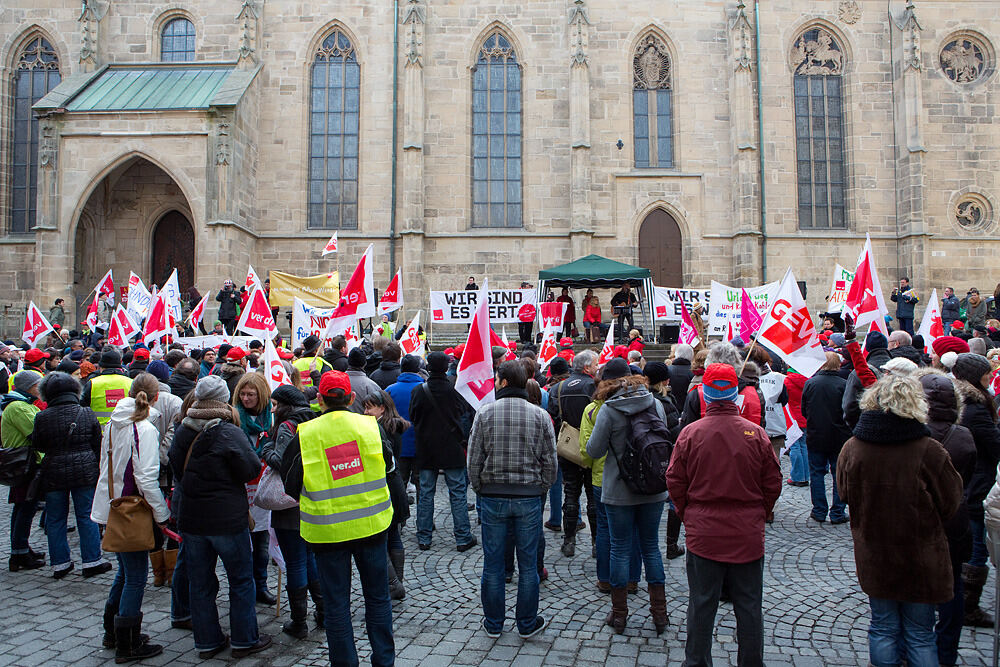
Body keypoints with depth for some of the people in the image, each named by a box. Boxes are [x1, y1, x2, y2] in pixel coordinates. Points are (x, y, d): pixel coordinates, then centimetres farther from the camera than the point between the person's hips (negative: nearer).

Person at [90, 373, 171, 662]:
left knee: (125, 571, 21)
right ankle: (127, 645, 11)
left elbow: (106, 465, 16)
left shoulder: (113, 423, 5)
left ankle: (113, 633, 33)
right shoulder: (144, 429, -20)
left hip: (112, 507, 8)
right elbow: (146, 478, -23)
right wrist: (163, 514, -15)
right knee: (136, 577, 2)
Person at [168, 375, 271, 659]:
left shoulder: (182, 432, 1)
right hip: (227, 519, -5)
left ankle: (207, 642, 25)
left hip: (190, 518, 5)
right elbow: (252, 470, -14)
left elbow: (176, 469, 13)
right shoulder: (229, 433, -17)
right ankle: (244, 640, 17)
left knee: (200, 583, 15)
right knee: (241, 580, 9)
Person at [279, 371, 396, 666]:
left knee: (336, 604, 11)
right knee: (377, 597, 16)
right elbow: (387, 467, 10)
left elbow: (291, 485, 0)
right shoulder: (369, 425, -3)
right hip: (371, 524, 2)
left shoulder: (305, 434, -7)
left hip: (327, 528, -1)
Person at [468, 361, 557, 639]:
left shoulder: (484, 414, -6)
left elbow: (474, 460, -4)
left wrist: (480, 490, 10)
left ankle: (493, 623, 23)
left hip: (493, 497, 0)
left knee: (492, 563, 11)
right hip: (529, 498, 1)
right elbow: (550, 462, -1)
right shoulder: (540, 416, -3)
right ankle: (527, 624, 23)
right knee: (527, 564, 11)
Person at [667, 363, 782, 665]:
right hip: (748, 536, 1)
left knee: (701, 605, 11)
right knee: (749, 606, 14)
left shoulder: (690, 433, -9)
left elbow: (675, 482, -4)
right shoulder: (756, 434, -8)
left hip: (702, 535, 0)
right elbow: (773, 483, 0)